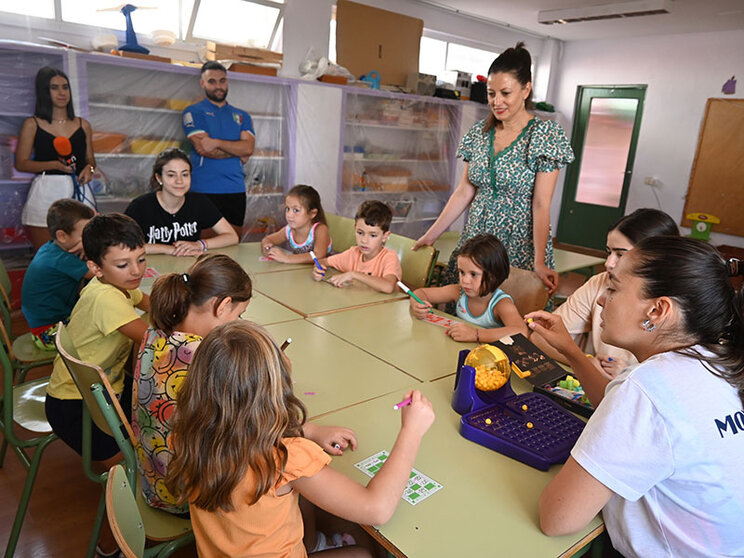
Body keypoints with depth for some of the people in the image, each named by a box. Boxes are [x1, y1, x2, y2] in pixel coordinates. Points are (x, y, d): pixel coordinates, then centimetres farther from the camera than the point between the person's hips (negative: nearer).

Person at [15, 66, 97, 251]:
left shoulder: (83, 125, 14)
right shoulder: (32, 125, 6)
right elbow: (21, 163, 3)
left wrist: (89, 168, -2)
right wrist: (55, 165, -12)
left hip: (79, 193, 2)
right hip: (46, 193, -2)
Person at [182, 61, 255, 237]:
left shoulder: (242, 116, 16)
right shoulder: (193, 112, 5)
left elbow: (248, 148, -1)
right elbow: (203, 148, -9)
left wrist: (216, 142, -12)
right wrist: (237, 151, -2)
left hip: (236, 190, 4)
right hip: (204, 190, -4)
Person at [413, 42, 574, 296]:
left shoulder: (545, 134, -8)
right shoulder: (479, 132, 6)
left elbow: (541, 204, -13)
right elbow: (465, 191, 8)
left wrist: (540, 263, -18)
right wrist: (431, 235, 4)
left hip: (519, 248, -4)